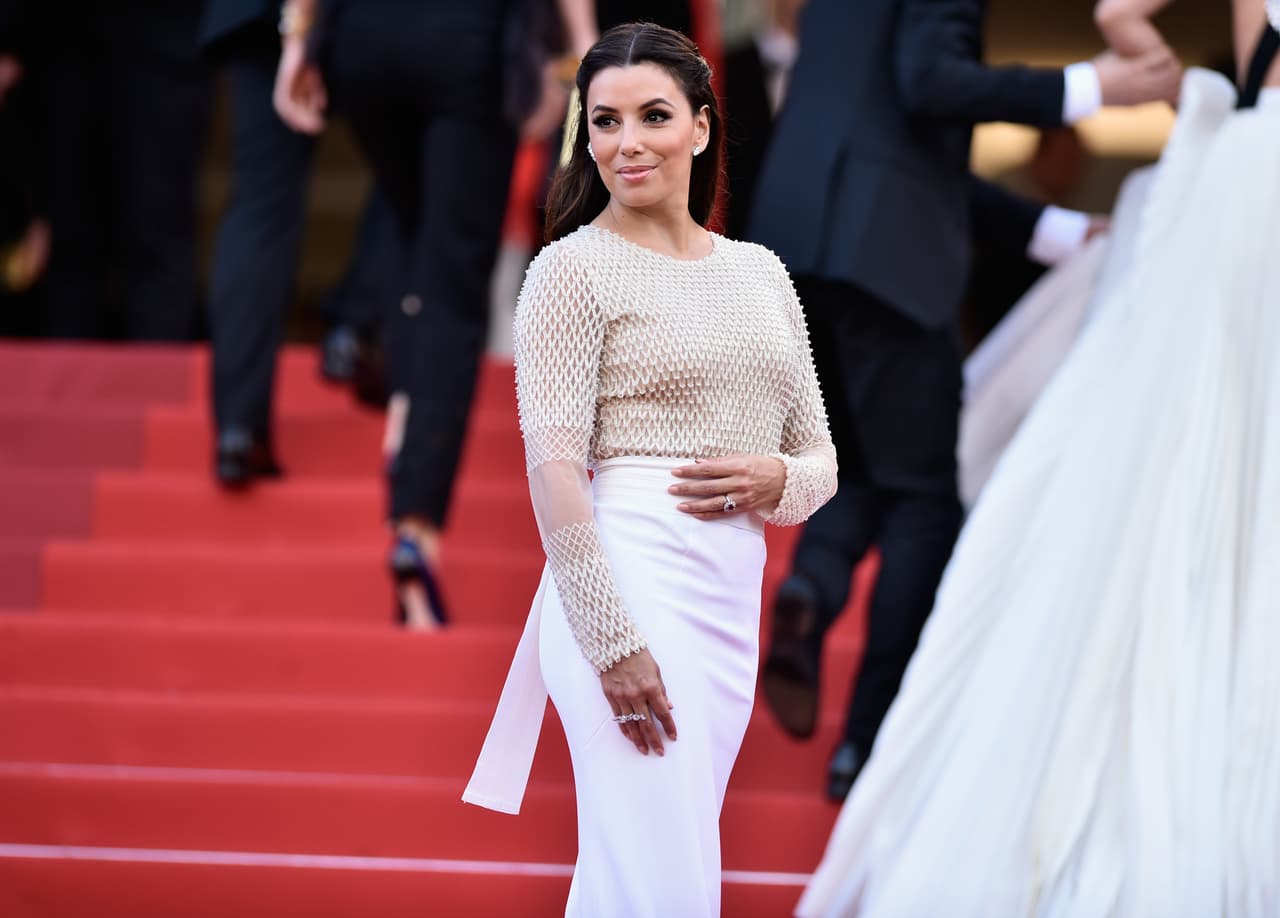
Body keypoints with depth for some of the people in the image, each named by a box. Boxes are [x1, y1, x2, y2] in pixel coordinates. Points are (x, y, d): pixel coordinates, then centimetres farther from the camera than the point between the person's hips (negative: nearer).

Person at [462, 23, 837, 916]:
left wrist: (778, 479, -5)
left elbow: (822, 460, 21)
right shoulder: (572, 268, 0)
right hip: (631, 578, -6)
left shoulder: (761, 271, 18)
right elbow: (554, 468, -9)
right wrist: (613, 643, -18)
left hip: (735, 598, 6)